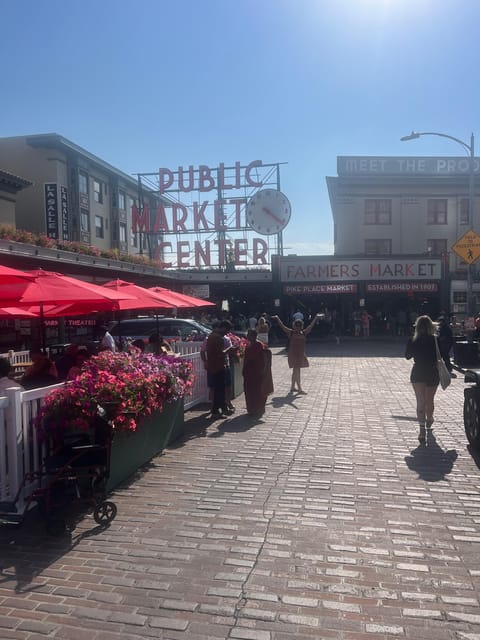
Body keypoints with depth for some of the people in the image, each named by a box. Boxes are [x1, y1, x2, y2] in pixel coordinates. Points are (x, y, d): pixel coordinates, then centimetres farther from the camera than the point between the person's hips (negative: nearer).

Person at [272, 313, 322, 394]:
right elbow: (282, 326, -7)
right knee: (297, 371, -7)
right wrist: (277, 318, -11)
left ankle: (293, 387, 25)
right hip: (293, 354, -6)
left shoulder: (303, 333, 5)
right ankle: (300, 389, -5)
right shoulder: (291, 333, -5)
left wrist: (316, 317, 11)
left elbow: (311, 326, 10)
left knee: (295, 371, 14)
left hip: (300, 354, 6)